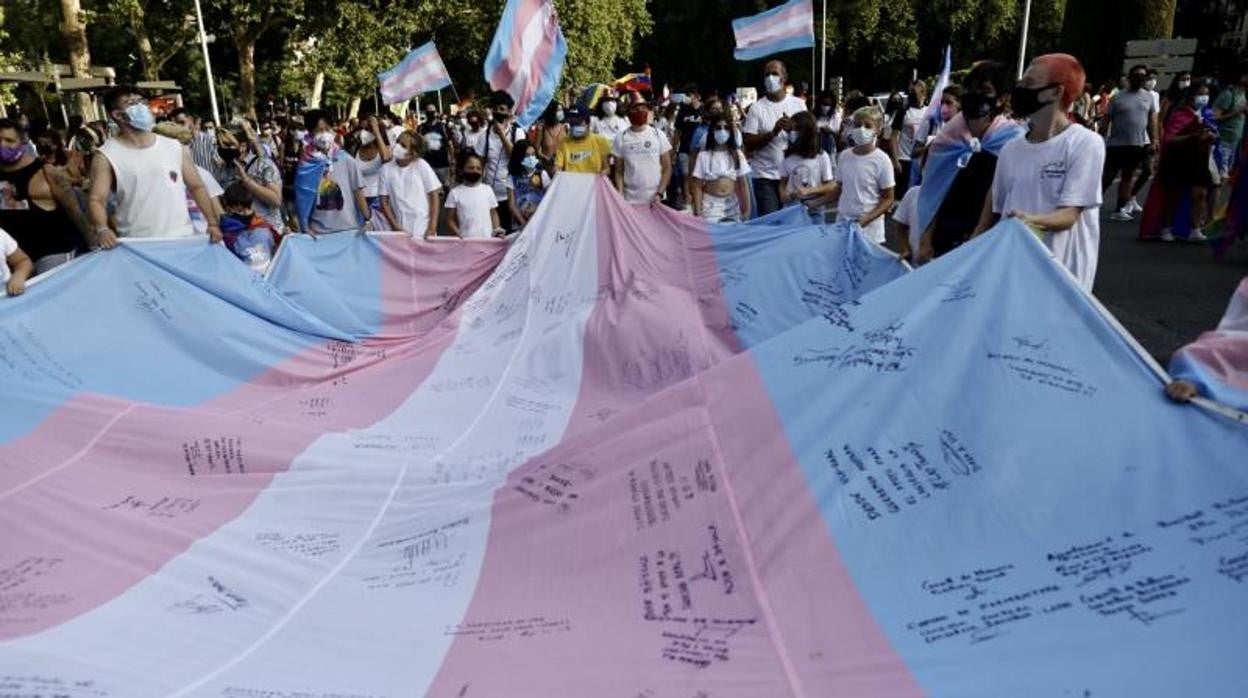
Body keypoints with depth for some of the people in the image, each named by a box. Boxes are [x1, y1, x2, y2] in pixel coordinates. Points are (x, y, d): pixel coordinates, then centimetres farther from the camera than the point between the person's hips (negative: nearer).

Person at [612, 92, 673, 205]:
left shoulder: (658, 135, 1)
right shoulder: (621, 138, 1)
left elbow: (667, 169, 2)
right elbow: (619, 172, 4)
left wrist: (659, 193, -10)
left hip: (655, 200, 0)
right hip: (630, 201, 0)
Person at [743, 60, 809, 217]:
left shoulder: (798, 104, 6)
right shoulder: (757, 107, 0)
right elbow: (749, 144, -6)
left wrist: (792, 129, -15)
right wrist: (773, 132, -19)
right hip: (766, 177, -2)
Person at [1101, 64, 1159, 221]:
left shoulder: (1149, 96, 7)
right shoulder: (1118, 97, -4)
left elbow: (1152, 120, 10)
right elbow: (1107, 119, -4)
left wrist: (1153, 141, 5)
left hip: (1138, 144, 4)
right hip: (1116, 144, -4)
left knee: (1128, 177, 8)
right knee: (1107, 176, -3)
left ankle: (1120, 209, 12)